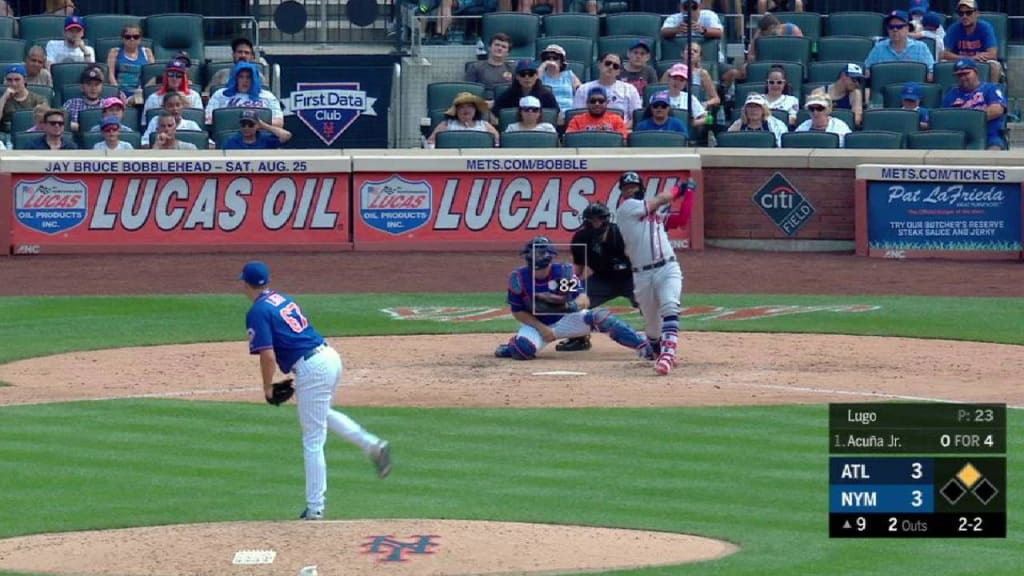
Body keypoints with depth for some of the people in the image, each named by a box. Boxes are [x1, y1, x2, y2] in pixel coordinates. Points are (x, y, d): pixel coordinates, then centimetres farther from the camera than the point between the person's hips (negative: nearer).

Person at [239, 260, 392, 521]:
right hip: (330, 355, 9)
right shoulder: (284, 299, 18)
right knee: (322, 413, 35)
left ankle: (315, 507, 5)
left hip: (311, 369, -9)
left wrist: (268, 389, -1)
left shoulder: (257, 312, -8)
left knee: (313, 441, -1)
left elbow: (268, 356, -16)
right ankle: (373, 445, 20)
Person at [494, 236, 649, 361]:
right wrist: (542, 329, -18)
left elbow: (584, 300, -22)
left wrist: (574, 305, -46)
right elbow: (518, 312, -8)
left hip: (565, 319, 1)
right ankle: (511, 346, 7)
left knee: (600, 317, -23)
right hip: (536, 323, -1)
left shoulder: (563, 272, -17)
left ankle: (644, 346, -23)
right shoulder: (519, 278, -16)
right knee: (524, 349, -32)